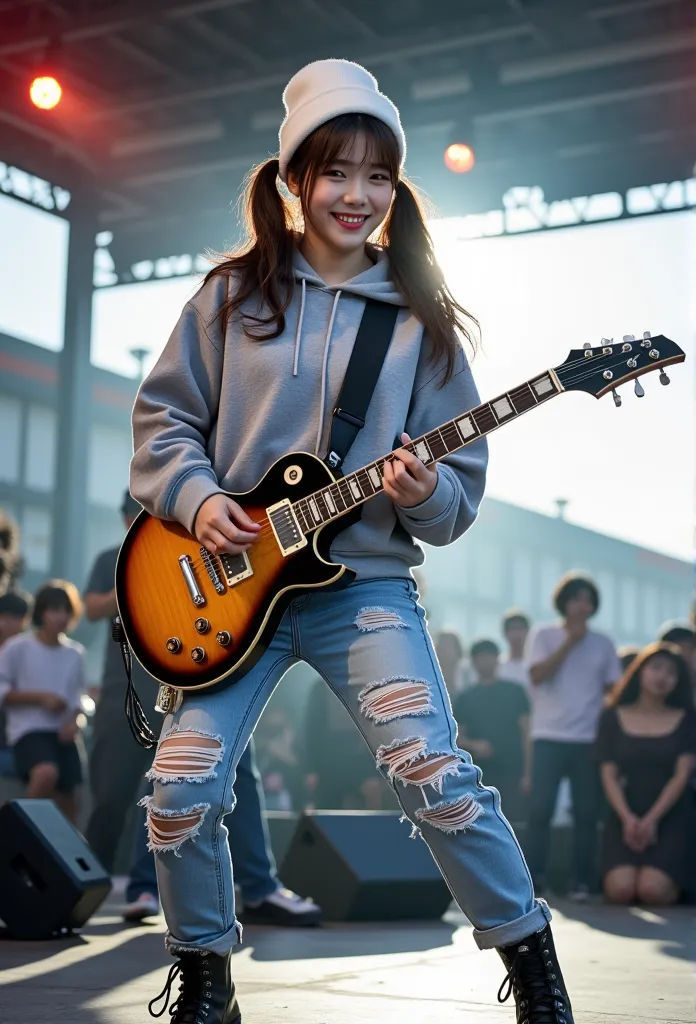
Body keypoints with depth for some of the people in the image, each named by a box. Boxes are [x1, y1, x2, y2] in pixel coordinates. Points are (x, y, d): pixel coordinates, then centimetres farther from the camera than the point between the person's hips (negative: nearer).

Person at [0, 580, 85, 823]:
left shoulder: (76, 653, 7)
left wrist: (73, 721, -3)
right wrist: (40, 697, -14)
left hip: (62, 733, 5)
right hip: (29, 729, -5)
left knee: (67, 802, 1)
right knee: (47, 772, -33)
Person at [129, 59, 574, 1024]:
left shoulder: (420, 319, 5)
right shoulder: (234, 294, 6)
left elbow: (462, 483, 5)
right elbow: (163, 417, 10)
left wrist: (427, 495, -17)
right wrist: (196, 497, -7)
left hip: (365, 582, -1)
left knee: (434, 771, -18)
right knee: (182, 788, -5)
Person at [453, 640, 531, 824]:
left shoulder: (515, 692, 7)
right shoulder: (464, 699, 11)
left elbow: (526, 734, 4)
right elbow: (457, 737, 11)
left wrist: (527, 773, -4)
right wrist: (473, 745, -12)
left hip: (512, 773, -1)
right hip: (479, 776, 2)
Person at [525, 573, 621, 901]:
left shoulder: (603, 644, 11)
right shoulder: (543, 635, 6)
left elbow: (614, 691, 11)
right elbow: (538, 675, -8)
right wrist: (570, 642, -10)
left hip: (589, 739, 2)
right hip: (549, 738, -2)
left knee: (586, 813, 0)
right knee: (540, 810, -6)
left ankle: (582, 882, 5)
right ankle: (533, 878, 1)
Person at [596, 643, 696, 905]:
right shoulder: (613, 717, 8)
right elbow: (609, 775, 2)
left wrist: (652, 819, -13)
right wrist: (627, 819, -14)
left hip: (671, 816, 0)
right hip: (625, 815, 0)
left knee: (653, 890, -24)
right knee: (621, 889, -26)